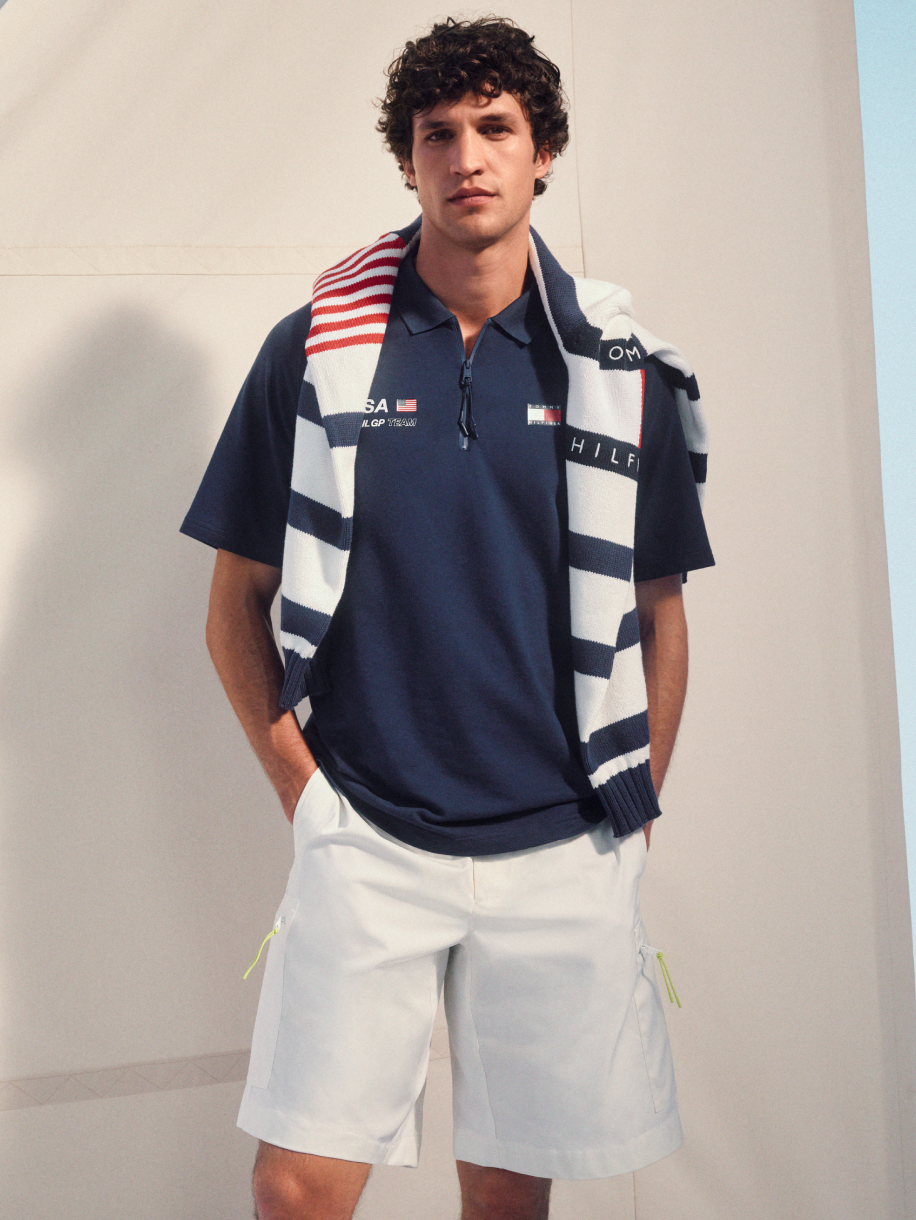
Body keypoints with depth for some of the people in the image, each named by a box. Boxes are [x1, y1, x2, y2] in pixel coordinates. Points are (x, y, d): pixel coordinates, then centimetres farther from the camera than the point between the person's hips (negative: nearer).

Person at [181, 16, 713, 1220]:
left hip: (563, 851, 1)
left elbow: (657, 610, 10)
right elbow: (238, 602, 6)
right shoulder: (316, 347, 1)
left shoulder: (619, 364, 4)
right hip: (363, 843, -1)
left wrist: (636, 807, 7)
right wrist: (301, 782, 0)